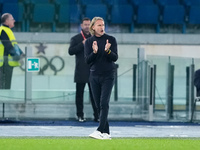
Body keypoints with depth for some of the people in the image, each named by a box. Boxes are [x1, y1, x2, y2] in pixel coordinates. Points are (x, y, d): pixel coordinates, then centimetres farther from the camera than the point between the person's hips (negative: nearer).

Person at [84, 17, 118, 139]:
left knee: (104, 103, -15)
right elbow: (87, 60, -2)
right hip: (94, 76, 3)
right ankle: (106, 133, 8)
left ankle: (100, 131, -23)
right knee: (98, 105, 3)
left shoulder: (111, 39, -1)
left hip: (108, 75, -3)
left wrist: (108, 51, -26)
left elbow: (115, 58, -7)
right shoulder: (89, 42, 5)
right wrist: (94, 52, -21)